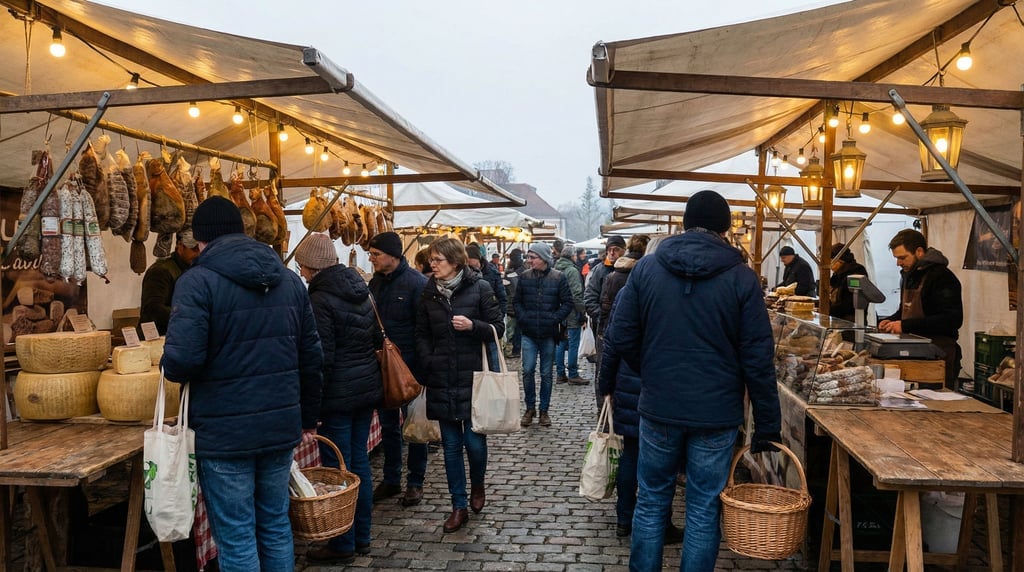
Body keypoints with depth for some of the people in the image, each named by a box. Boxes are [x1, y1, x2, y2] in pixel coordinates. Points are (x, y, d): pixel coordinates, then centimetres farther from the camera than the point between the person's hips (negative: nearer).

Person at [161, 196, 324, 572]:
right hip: (282, 426, 6)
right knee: (276, 526, 18)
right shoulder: (289, 279, 8)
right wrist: (308, 415, 19)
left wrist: (168, 366, 2)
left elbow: (182, 360, -21)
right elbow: (311, 355, 10)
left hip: (225, 431, -6)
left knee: (236, 537, 5)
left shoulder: (198, 280, -11)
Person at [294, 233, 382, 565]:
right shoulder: (360, 291, 8)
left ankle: (343, 546, 14)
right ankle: (362, 538, 26)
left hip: (339, 394, -8)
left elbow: (322, 357, -18)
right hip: (368, 387, 8)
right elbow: (377, 339, 13)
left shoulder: (321, 299, -16)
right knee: (359, 461, 15)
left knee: (338, 468, 3)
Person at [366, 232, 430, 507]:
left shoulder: (416, 282, -13)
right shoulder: (375, 282, 8)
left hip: (409, 365, -6)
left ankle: (415, 481, 18)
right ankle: (391, 480, 26)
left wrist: (422, 365, -19)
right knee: (388, 425, 14)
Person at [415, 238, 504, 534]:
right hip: (441, 381, 3)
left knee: (474, 441, 0)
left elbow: (498, 328, -1)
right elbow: (422, 334, 13)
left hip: (473, 378, -3)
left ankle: (477, 486, 31)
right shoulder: (429, 292, 6)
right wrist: (428, 362, -1)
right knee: (451, 445, 8)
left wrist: (472, 326, -19)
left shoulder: (479, 287, -5)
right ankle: (459, 507, 20)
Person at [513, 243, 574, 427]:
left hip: (549, 334, -1)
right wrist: (522, 318, -3)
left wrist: (554, 319, -11)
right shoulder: (524, 277, 2)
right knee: (528, 371, -4)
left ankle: (544, 410, 20)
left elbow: (567, 303, -1)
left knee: (546, 374, 8)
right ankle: (530, 408, 14)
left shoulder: (558, 278, -5)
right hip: (529, 334, 1)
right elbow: (516, 301, 11)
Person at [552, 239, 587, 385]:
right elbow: (577, 294, -16)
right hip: (571, 314, -8)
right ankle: (573, 375, 1)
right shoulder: (572, 270, -12)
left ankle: (560, 374, 16)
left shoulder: (555, 270, 10)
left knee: (561, 343, 12)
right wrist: (582, 312, -10)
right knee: (573, 344, -2)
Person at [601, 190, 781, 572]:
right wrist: (768, 424, -1)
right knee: (704, 510, 9)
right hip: (716, 413, -1)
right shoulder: (741, 278, -6)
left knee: (651, 502, 15)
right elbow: (758, 358, -7)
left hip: (658, 408, 1)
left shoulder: (646, 268, -1)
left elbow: (620, 339, -2)